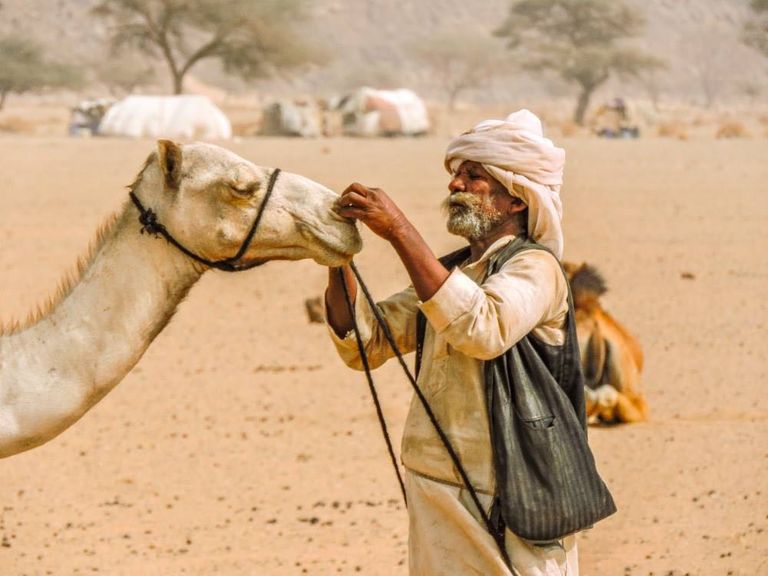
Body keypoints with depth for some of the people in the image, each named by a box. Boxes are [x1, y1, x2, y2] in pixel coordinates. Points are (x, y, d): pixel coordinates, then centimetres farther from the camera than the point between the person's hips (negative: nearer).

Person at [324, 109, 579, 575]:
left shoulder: (534, 268, -8)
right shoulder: (448, 274, 15)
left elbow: (483, 330, -28)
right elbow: (362, 343, 11)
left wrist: (400, 231, -28)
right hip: (435, 502, 7)